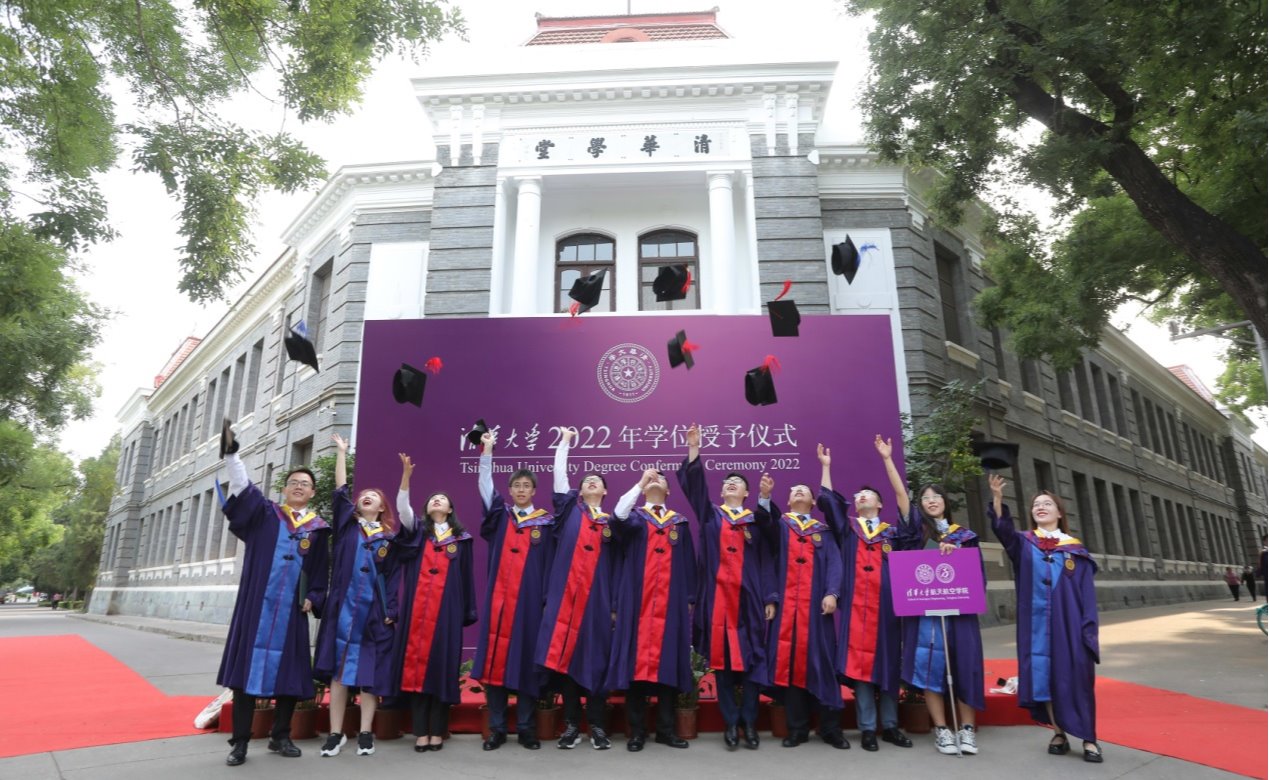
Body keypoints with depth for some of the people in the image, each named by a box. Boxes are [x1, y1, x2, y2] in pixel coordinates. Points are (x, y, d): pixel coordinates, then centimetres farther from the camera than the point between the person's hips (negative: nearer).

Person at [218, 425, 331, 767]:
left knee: (289, 672, 4)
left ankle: (280, 737, 19)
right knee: (247, 665, 0)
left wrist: (313, 599, -1)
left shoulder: (319, 529, 10)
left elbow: (320, 570, 11)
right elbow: (243, 486, -7)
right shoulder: (264, 513, 7)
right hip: (257, 604, -1)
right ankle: (240, 742, 10)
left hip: (292, 608, 2)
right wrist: (231, 450, -20)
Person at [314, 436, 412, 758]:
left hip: (375, 610, -1)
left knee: (370, 670, 1)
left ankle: (365, 733, 9)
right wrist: (341, 452, 5)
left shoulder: (390, 535, 8)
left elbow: (394, 577, 6)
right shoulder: (347, 525, 8)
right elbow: (341, 490, 4)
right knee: (339, 668, 2)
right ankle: (336, 733, 11)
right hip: (344, 606, 1)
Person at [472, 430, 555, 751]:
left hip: (530, 598, -1)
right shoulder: (500, 515, 11)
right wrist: (487, 450, -7)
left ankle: (525, 728, 13)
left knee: (526, 659, 1)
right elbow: (485, 484, 3)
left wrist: (548, 598, -2)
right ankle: (497, 728, 11)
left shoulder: (546, 522, 7)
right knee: (495, 659, 0)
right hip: (498, 596, 1)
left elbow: (549, 564, 5)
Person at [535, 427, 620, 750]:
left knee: (596, 657, 1)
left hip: (598, 596, 0)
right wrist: (565, 441, 10)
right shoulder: (569, 507, 13)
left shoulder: (612, 519, 13)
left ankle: (597, 725, 11)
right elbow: (559, 473, 6)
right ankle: (572, 724, 11)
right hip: (566, 592, 0)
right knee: (566, 653, 0)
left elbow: (618, 562, 8)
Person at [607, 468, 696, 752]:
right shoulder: (634, 516, 9)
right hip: (638, 601, -2)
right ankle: (637, 730, 7)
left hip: (671, 603, 2)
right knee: (636, 662, -3)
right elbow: (618, 516, -16)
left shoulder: (680, 523, 15)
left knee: (668, 663, 3)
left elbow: (688, 563, 12)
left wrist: (690, 599, 7)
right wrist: (640, 483, -16)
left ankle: (666, 729, 13)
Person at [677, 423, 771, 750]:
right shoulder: (710, 514, 13)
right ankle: (730, 723, 9)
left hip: (747, 596, 0)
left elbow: (766, 562, 8)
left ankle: (749, 723, 8)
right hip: (717, 594, 0)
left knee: (750, 657, -1)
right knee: (720, 658, 1)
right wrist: (694, 449, -11)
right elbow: (694, 484, -1)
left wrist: (770, 598, -1)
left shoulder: (756, 521, 12)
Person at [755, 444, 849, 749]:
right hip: (785, 602, 0)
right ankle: (797, 728, 8)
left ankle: (830, 728, 8)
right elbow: (764, 520, -11)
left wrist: (831, 593, -10)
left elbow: (834, 562, 5)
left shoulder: (824, 529, 18)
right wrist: (764, 496, -27)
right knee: (789, 660, -1)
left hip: (816, 602, 0)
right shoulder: (779, 524, 12)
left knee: (821, 659, 0)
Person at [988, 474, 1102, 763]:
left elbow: (1087, 593, 4)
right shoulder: (1023, 543, 5)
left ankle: (1089, 739, 11)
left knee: (1076, 677, 1)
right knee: (1044, 677, 4)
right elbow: (1002, 528, -17)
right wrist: (997, 498, -34)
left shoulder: (1076, 549, 6)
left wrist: (1089, 627, -6)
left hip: (1069, 623, 0)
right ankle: (1059, 733, 18)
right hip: (1037, 624, 1)